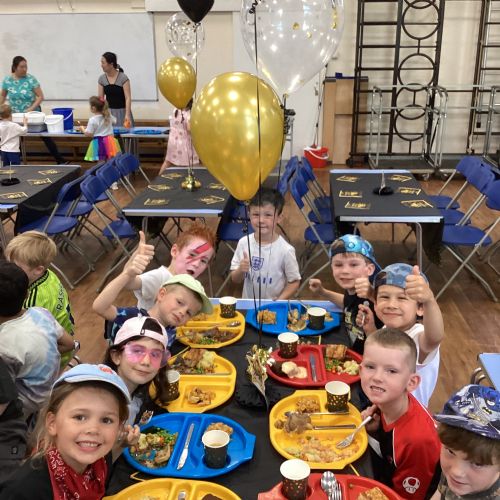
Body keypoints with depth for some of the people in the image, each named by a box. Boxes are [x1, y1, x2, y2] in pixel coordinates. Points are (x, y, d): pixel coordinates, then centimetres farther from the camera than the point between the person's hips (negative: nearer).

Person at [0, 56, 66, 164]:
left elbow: (40, 96, -11)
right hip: (16, 116, 2)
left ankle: (60, 160, 4)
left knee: (45, 137, 0)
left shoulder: (31, 79, -12)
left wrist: (31, 108, -21)